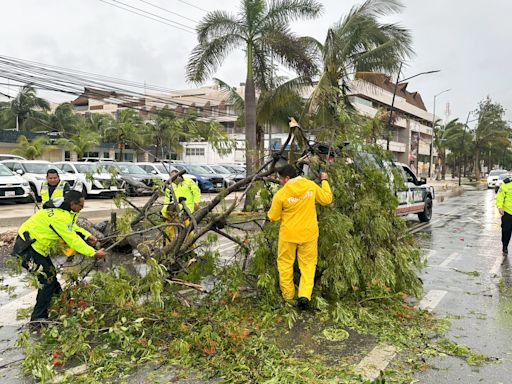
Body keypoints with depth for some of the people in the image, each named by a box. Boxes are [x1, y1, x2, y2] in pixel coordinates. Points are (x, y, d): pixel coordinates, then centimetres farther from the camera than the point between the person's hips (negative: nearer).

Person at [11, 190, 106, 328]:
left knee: (51, 275, 17)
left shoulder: (61, 209, 2)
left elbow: (72, 227, 17)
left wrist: (88, 236, 5)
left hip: (36, 244, 10)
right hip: (28, 247, -10)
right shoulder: (59, 217, -28)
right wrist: (94, 253, -22)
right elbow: (73, 240, -26)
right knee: (48, 279, -6)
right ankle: (38, 318, 0)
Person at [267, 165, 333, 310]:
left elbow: (273, 217, -5)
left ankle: (288, 294, 27)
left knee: (285, 263, 17)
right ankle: (304, 295, 1)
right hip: (309, 234, 2)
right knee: (308, 264, 13)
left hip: (288, 235, -2)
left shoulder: (281, 194, -15)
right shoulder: (311, 185, -7)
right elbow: (327, 199, 7)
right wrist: (325, 181, 19)